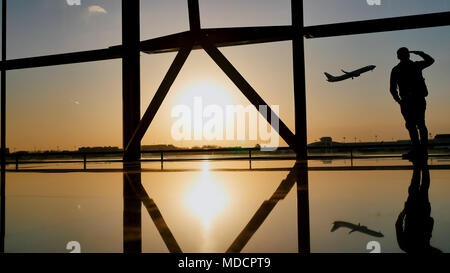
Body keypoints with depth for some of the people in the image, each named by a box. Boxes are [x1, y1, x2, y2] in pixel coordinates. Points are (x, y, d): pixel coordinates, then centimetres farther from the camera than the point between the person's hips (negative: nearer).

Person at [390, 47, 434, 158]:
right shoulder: (417, 65, 8)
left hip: (407, 101, -3)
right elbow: (430, 60, 28)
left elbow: (392, 89, 0)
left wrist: (398, 100, 12)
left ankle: (417, 148, -11)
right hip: (420, 99, 3)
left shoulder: (395, 70, 3)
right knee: (421, 124, 9)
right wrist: (418, 53, 28)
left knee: (411, 125, -3)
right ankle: (423, 148, 9)